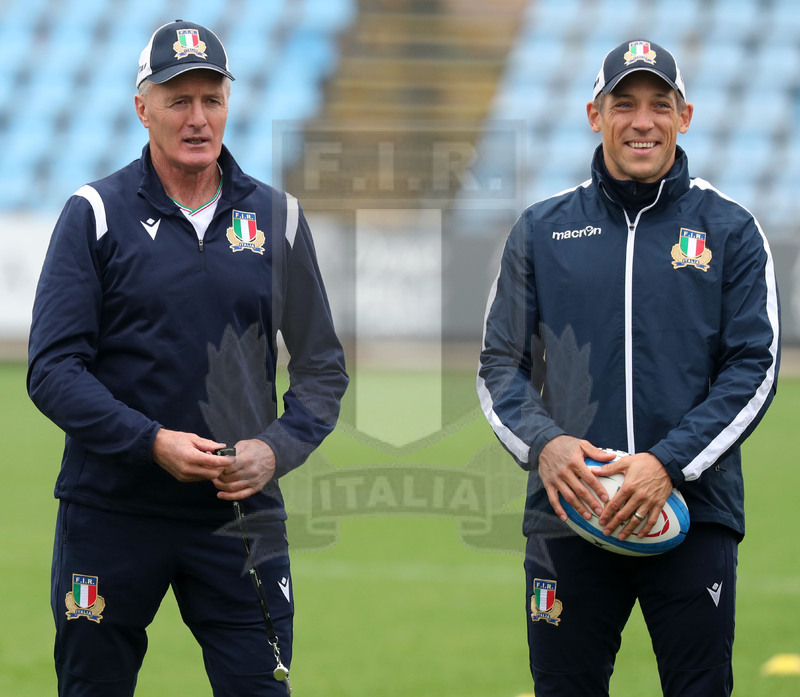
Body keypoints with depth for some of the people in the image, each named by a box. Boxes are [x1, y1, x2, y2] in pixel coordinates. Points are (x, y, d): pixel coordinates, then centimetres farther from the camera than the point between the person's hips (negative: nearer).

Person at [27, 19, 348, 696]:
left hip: (242, 510, 1)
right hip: (112, 508, -1)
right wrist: (152, 443, -17)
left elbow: (322, 367, 11)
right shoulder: (96, 215, 0)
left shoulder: (278, 217, 8)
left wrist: (275, 450, -8)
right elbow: (52, 371, -5)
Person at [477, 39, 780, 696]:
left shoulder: (729, 229, 6)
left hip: (695, 516, -1)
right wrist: (542, 443, -12)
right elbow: (501, 365, 9)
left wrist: (669, 463, -13)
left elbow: (754, 367, 0)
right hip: (567, 515, 1)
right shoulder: (541, 230, 11)